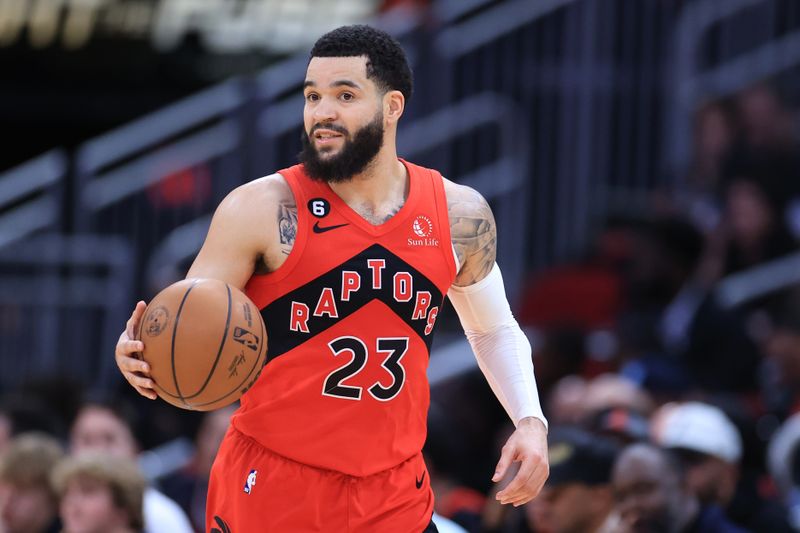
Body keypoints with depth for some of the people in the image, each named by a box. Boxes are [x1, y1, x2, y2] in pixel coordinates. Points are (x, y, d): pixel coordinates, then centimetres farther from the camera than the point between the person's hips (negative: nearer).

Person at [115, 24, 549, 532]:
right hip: (272, 488, -3)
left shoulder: (458, 215, 1)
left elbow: (495, 330, 18)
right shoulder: (262, 209, -10)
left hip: (394, 492, 3)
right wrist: (137, 356, -29)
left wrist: (531, 421, 3)